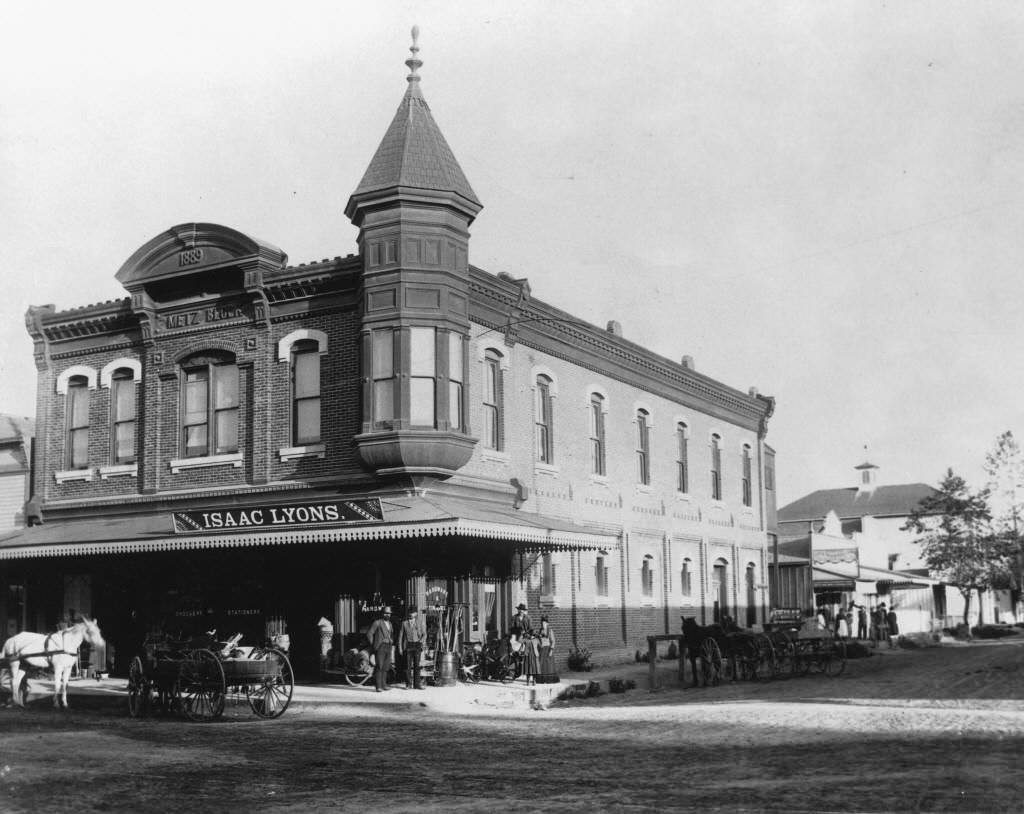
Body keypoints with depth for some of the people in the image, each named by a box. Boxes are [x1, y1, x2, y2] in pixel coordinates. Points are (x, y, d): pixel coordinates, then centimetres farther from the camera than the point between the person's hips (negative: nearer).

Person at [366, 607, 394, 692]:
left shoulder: (390, 624, 18)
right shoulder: (377, 622, -4)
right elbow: (369, 633, -6)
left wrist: (392, 642, 15)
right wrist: (373, 645, -7)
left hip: (388, 647, 7)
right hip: (380, 646, -7)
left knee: (385, 667, 7)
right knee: (379, 667, -10)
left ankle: (383, 684, 14)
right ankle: (379, 686, -11)